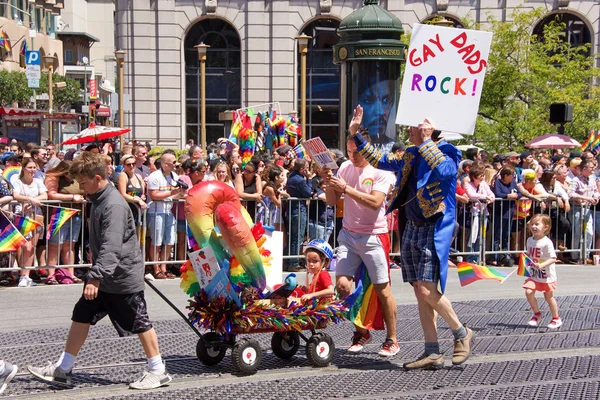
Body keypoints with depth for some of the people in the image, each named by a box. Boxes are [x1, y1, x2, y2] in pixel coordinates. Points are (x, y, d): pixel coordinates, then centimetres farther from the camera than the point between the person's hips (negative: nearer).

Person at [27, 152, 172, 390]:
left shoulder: (114, 205, -23)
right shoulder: (99, 199, 8)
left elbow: (112, 247, -32)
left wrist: (96, 276, -39)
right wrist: (95, 275, 25)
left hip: (123, 276, -9)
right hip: (103, 276, 10)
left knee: (139, 323, 2)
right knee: (81, 316, 9)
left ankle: (158, 372, 15)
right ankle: (62, 370, 16)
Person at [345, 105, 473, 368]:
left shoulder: (447, 152, -8)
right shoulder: (410, 156, 13)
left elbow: (445, 170, -30)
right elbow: (379, 160, 24)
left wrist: (426, 140, -20)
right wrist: (356, 134, 20)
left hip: (433, 229, -8)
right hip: (411, 228, 8)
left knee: (427, 290, -15)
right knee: (420, 293, 7)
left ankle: (461, 333, 8)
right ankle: (432, 353, 12)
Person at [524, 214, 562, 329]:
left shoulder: (547, 242, -18)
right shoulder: (530, 240, 3)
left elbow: (553, 259, -19)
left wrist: (542, 265, -33)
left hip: (547, 275, -5)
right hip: (534, 274, 5)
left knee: (549, 297, 6)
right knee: (528, 292, -11)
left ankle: (556, 319, 26)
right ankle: (536, 314, 11)